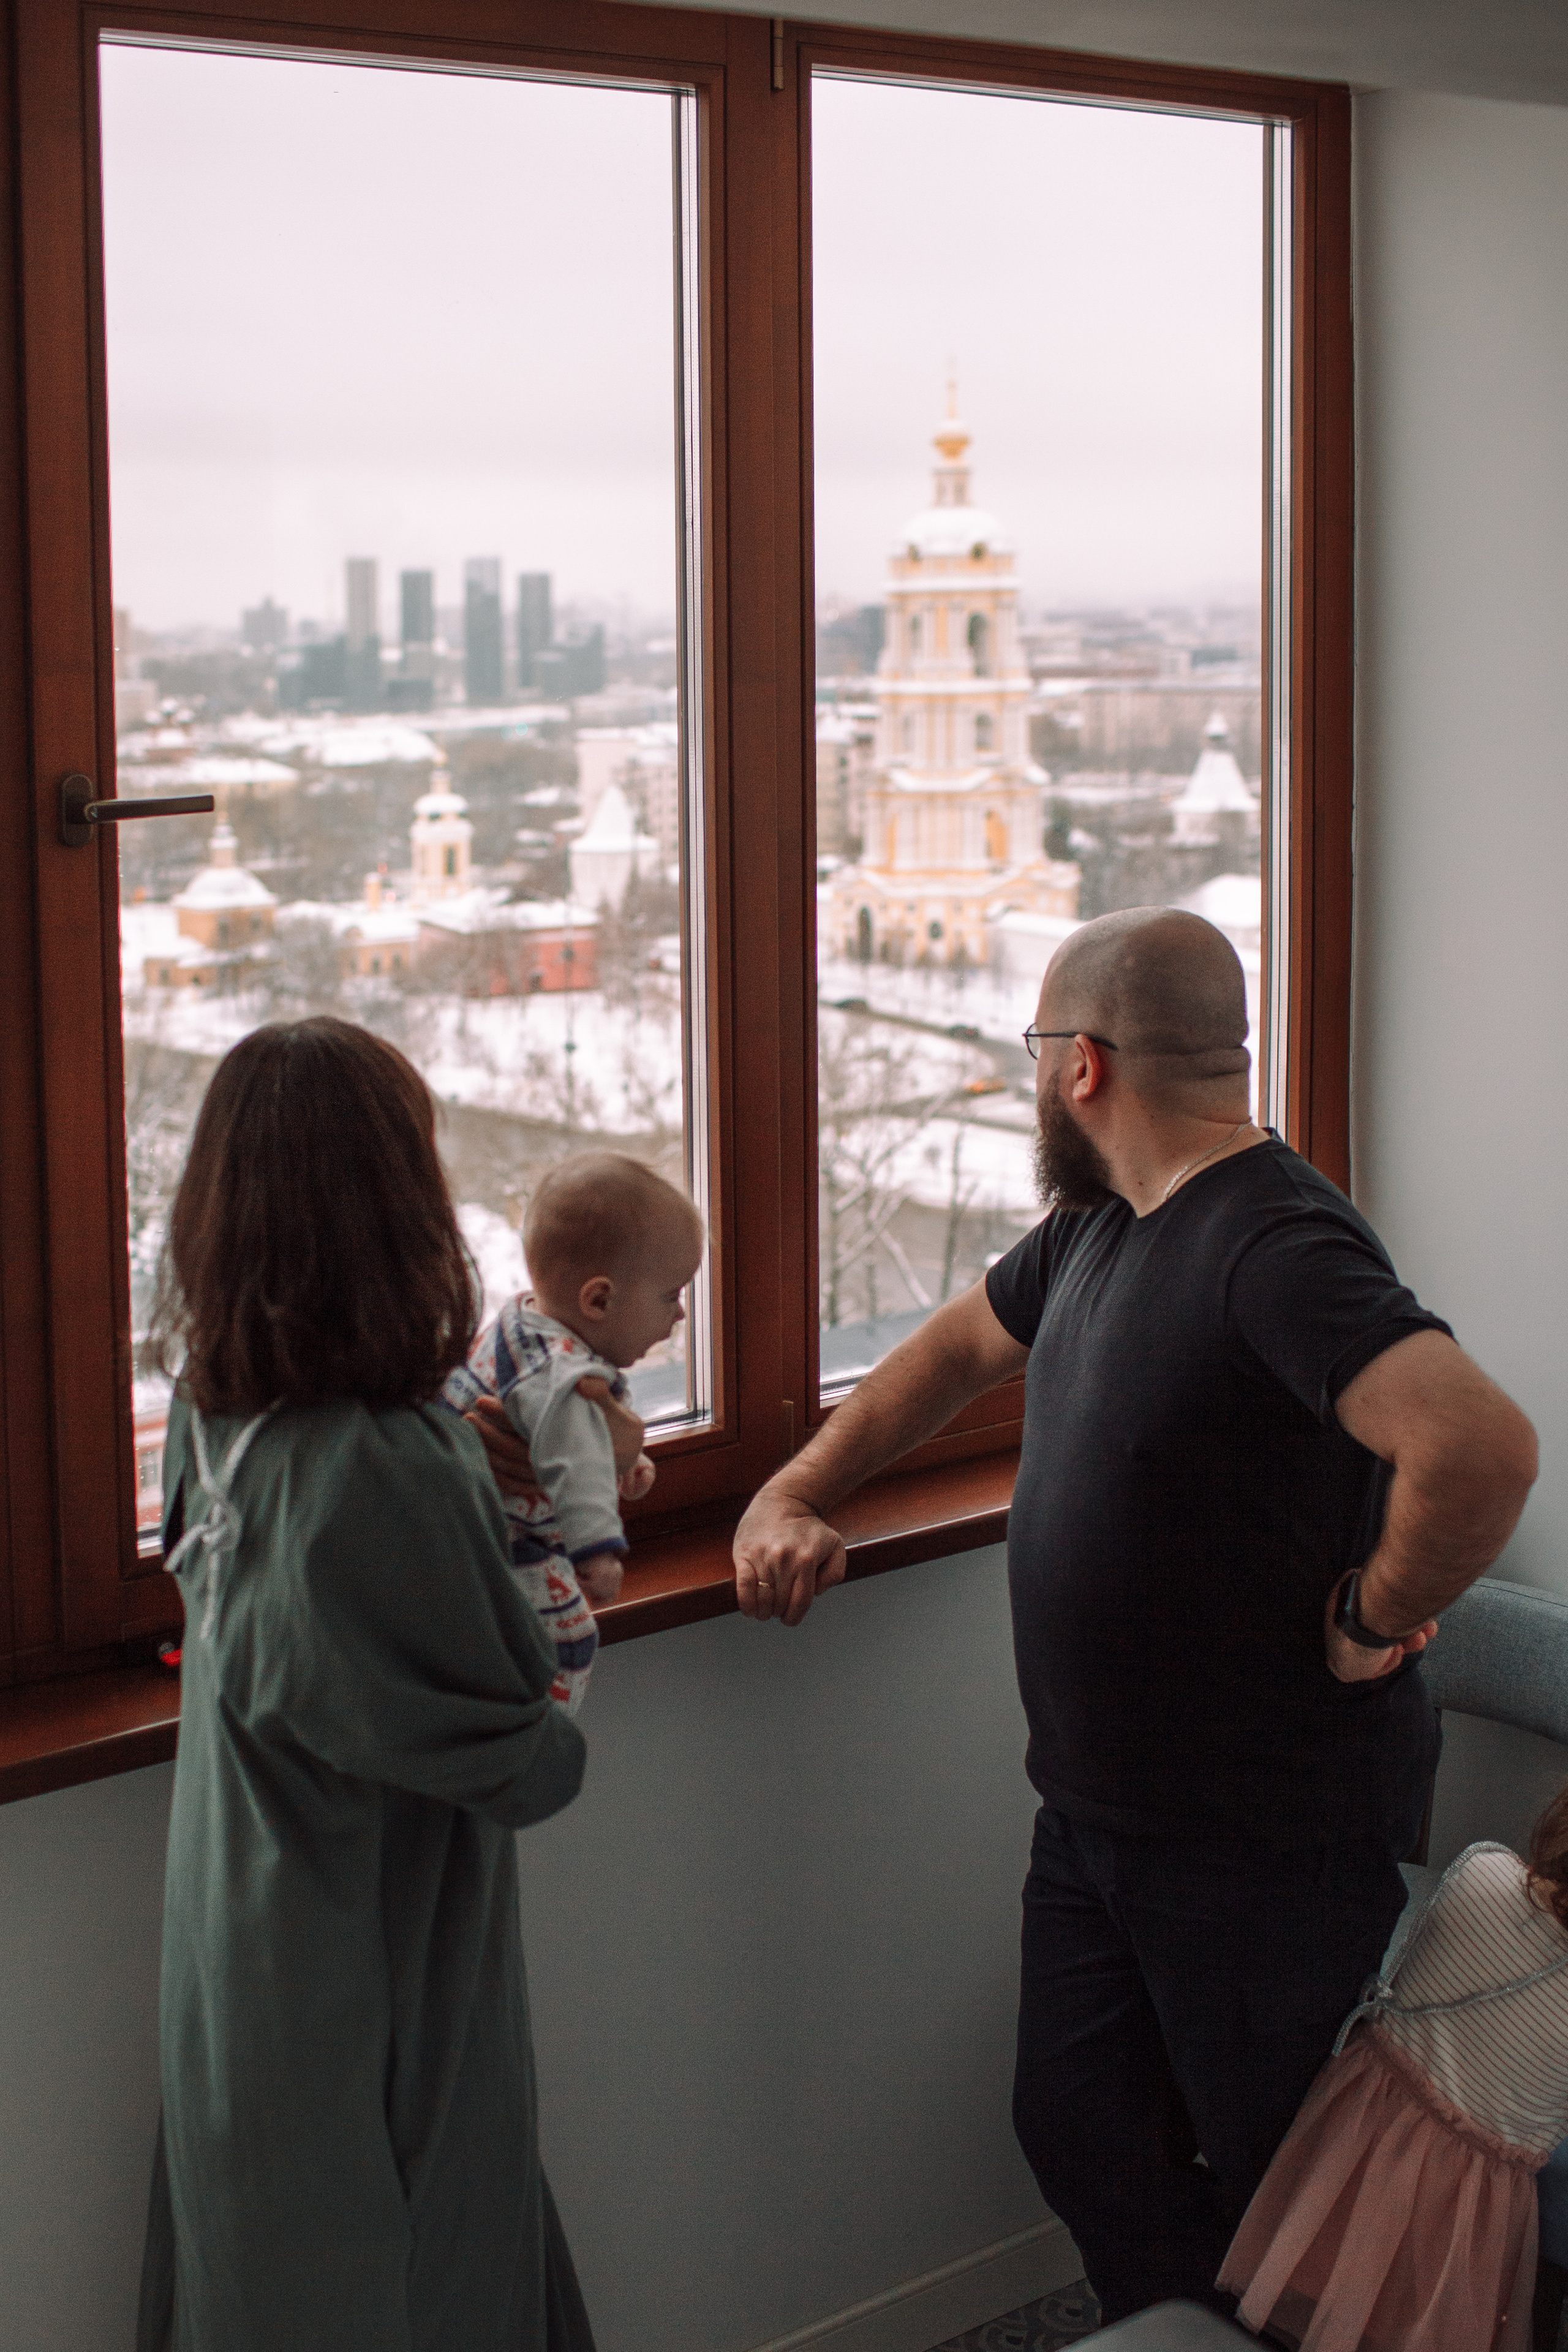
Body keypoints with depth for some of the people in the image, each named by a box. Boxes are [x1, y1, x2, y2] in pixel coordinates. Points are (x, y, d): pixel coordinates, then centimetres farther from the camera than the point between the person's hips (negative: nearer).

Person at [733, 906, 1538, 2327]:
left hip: (1272, 1837, -9)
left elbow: (1483, 1448, -40)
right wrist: (794, 1496, 13)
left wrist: (1372, 1621, -24)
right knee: (1077, 2130, 18)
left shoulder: (1276, 1244, -25)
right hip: (1095, 1815, 9)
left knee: (1272, 2193, 8)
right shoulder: (1100, 1223, 7)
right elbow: (961, 1349, 24)